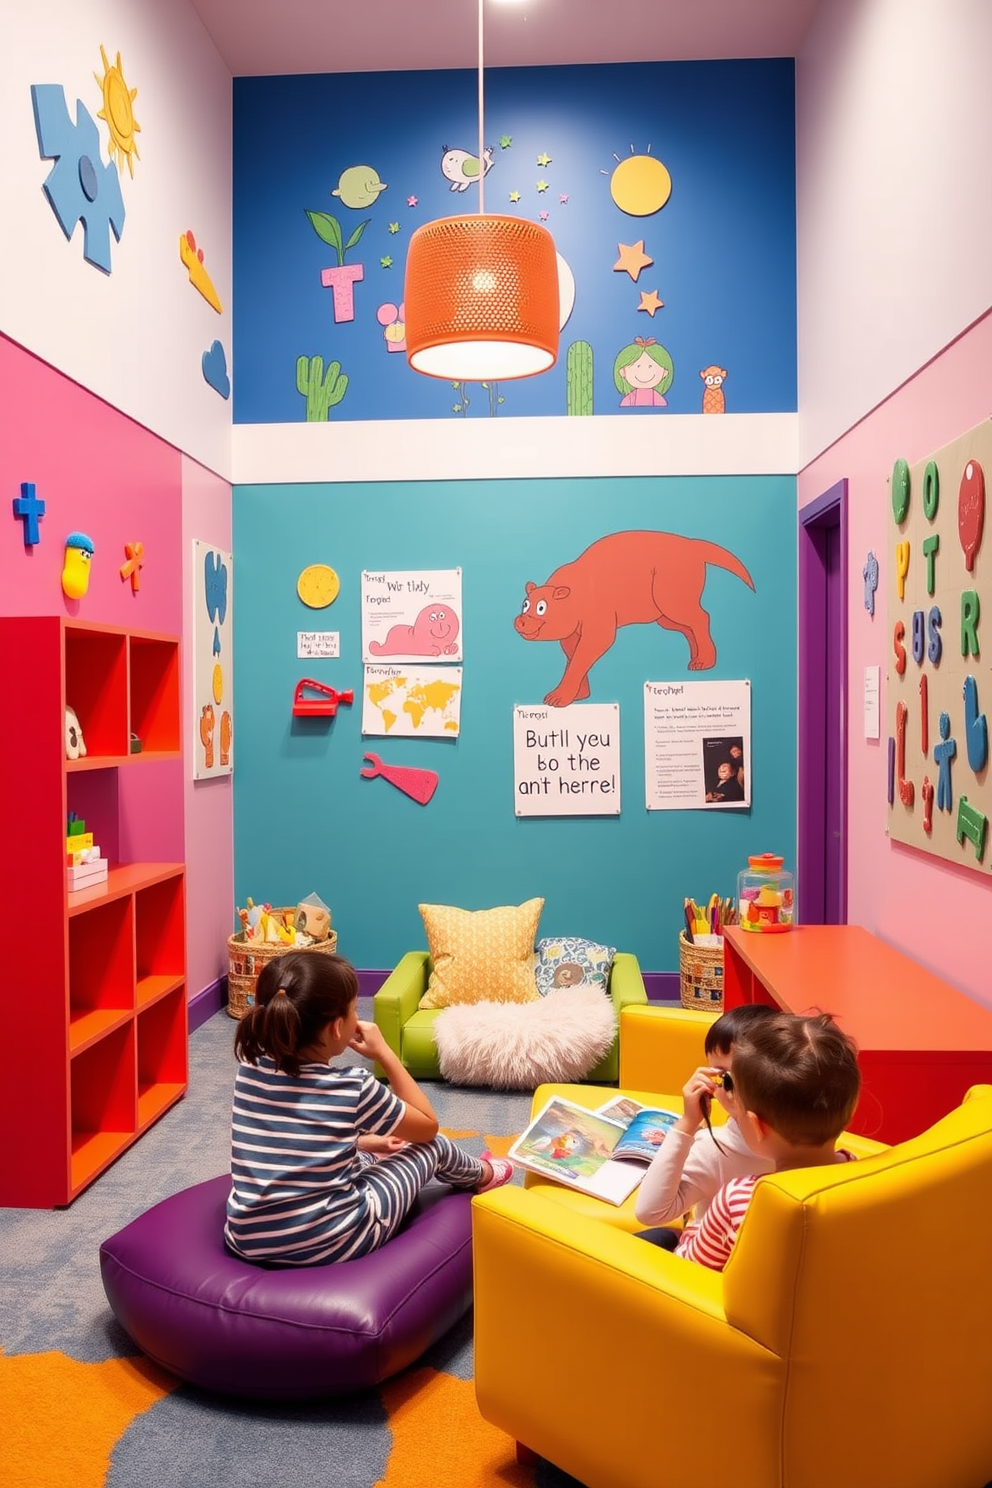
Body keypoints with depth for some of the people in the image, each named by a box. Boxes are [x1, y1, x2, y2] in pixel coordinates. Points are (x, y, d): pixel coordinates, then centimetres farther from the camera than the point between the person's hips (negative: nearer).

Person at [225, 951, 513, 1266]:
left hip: (246, 1241, 5)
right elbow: (428, 1125, 0)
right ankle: (481, 1175, 49)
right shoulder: (352, 1087, -19)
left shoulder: (251, 1066, -5)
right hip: (329, 1245, -5)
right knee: (433, 1146, 18)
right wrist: (384, 1053, -1)